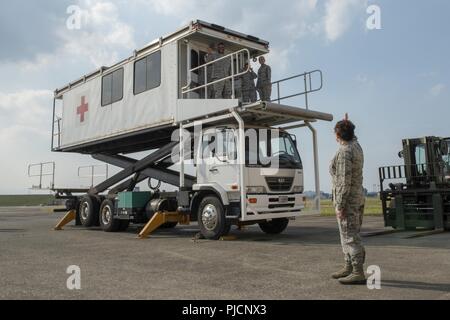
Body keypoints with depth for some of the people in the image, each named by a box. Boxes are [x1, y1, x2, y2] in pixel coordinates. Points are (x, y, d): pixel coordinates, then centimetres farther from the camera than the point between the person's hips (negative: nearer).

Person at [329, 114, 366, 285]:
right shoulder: (356, 146, 8)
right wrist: (348, 125, 42)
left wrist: (340, 205, -22)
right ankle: (349, 268, 23)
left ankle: (358, 274, -2)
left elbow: (344, 181, -24)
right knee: (349, 235, 15)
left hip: (347, 199, -10)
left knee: (350, 236, -6)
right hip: (357, 196, 10)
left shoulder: (344, 152, -20)